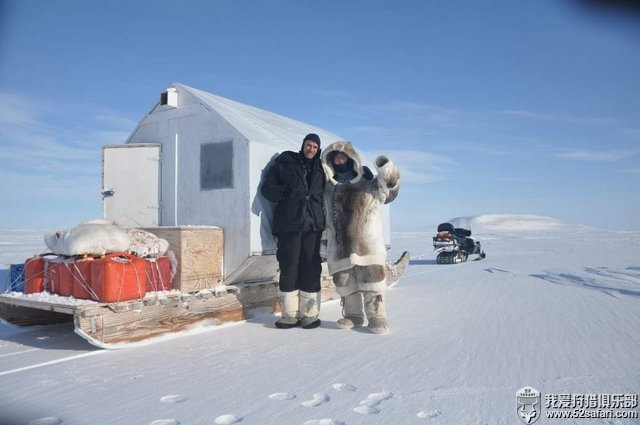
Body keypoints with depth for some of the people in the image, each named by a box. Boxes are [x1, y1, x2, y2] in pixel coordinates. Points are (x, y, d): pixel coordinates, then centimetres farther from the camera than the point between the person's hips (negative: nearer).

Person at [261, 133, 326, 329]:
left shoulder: (320, 168, 18)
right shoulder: (285, 162, 9)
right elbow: (267, 187, 4)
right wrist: (287, 191, -14)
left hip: (313, 225, 3)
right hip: (288, 224, -2)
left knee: (311, 270, 0)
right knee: (289, 269, -2)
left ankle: (309, 314, 8)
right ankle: (289, 315, 7)